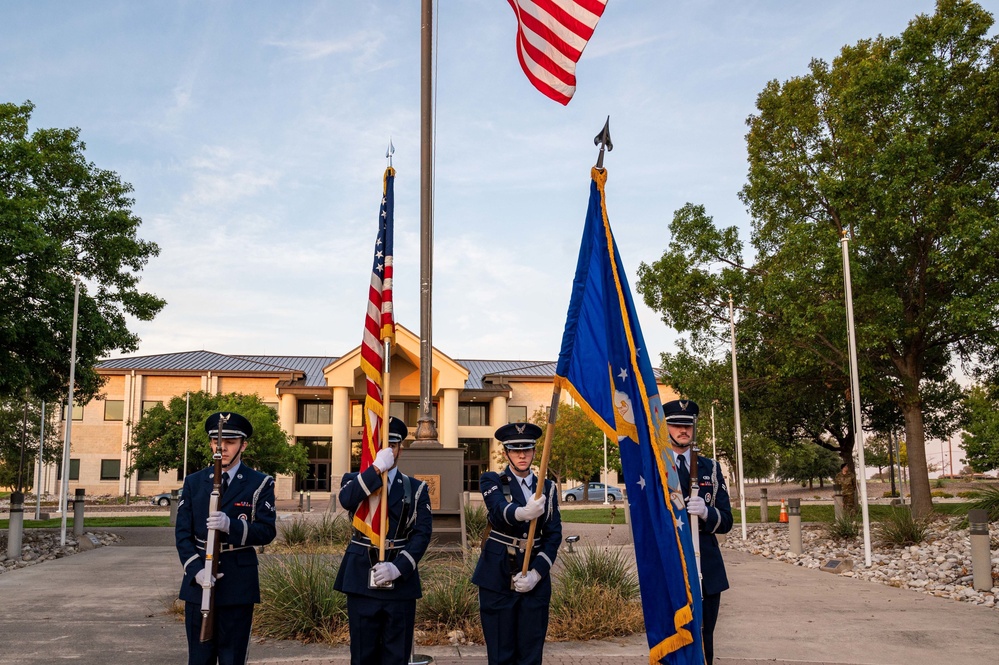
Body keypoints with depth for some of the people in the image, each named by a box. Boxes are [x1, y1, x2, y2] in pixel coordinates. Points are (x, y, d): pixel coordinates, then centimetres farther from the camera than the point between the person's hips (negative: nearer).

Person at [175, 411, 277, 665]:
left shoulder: (260, 484, 0)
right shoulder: (194, 482, 9)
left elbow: (267, 530, -8)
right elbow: (183, 533, 4)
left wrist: (230, 525, -25)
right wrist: (196, 570, -12)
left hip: (237, 584, -2)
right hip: (198, 581, 3)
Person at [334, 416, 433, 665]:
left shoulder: (416, 489, 7)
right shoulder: (354, 480, 6)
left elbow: (422, 533, -4)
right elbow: (346, 500, -18)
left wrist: (398, 567, -17)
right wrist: (377, 467, -24)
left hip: (401, 581, 1)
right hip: (362, 580, 0)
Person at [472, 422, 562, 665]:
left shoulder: (547, 488, 7)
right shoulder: (492, 481, -3)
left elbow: (554, 535, 2)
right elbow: (499, 511, -25)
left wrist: (536, 573, -11)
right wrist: (523, 512, -48)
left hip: (536, 579, 3)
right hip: (498, 578, -3)